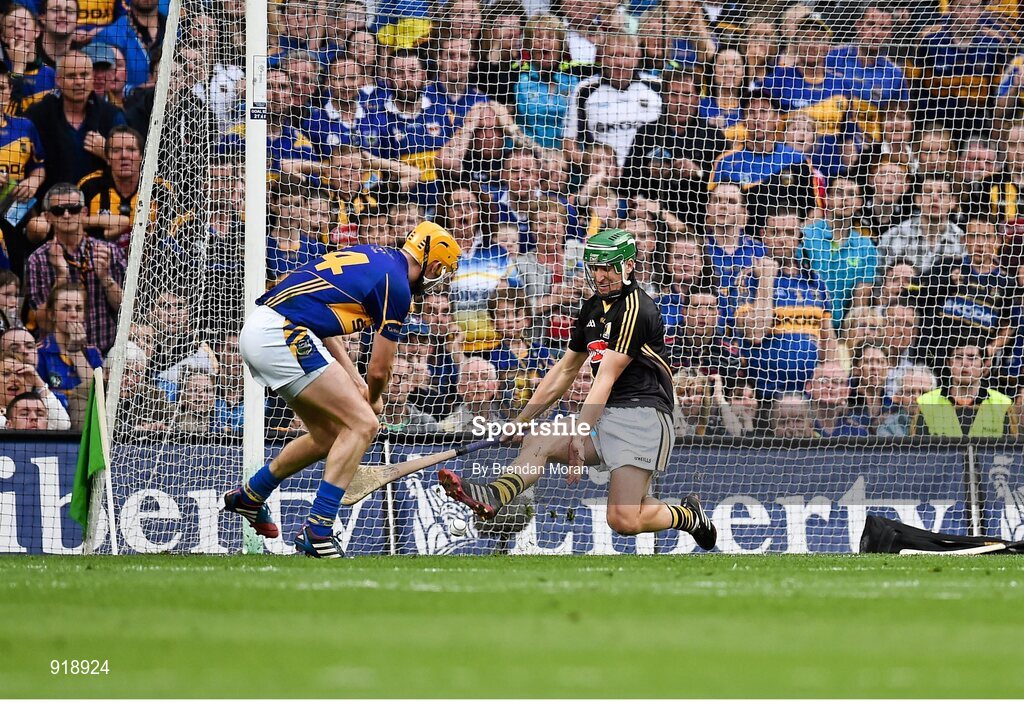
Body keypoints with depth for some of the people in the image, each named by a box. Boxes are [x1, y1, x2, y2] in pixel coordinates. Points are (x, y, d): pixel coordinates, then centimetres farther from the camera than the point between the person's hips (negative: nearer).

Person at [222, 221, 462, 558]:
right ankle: (316, 530, -15)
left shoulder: (370, 254, 19)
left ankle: (250, 495, 35)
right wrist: (373, 399, 21)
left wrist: (354, 380, 20)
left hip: (256, 331, 10)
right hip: (282, 337, -10)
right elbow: (379, 369, -1)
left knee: (328, 436, 19)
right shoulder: (397, 286, -7)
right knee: (363, 424, -10)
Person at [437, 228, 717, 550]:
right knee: (536, 442, -13)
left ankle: (688, 516, 10)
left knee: (623, 521, -18)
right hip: (605, 416, 9)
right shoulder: (593, 307, 16)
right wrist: (522, 420, 21)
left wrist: (580, 435, -22)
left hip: (642, 415, -9)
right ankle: (493, 496, -38)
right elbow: (566, 370, 24)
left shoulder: (636, 309, -12)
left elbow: (606, 379, -18)